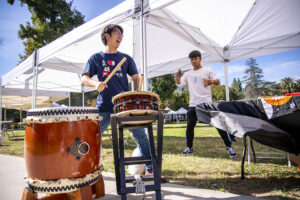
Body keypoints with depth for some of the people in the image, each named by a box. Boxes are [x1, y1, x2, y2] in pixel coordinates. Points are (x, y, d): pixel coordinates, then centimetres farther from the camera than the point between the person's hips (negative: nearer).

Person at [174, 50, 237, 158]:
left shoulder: (207, 71, 5)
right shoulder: (187, 74, 15)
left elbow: (218, 81, -1)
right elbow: (179, 83, 11)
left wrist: (210, 81, -23)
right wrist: (176, 77, -11)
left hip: (207, 103, -3)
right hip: (193, 104, 4)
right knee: (189, 126, 5)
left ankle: (229, 147, 9)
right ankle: (189, 148, 20)